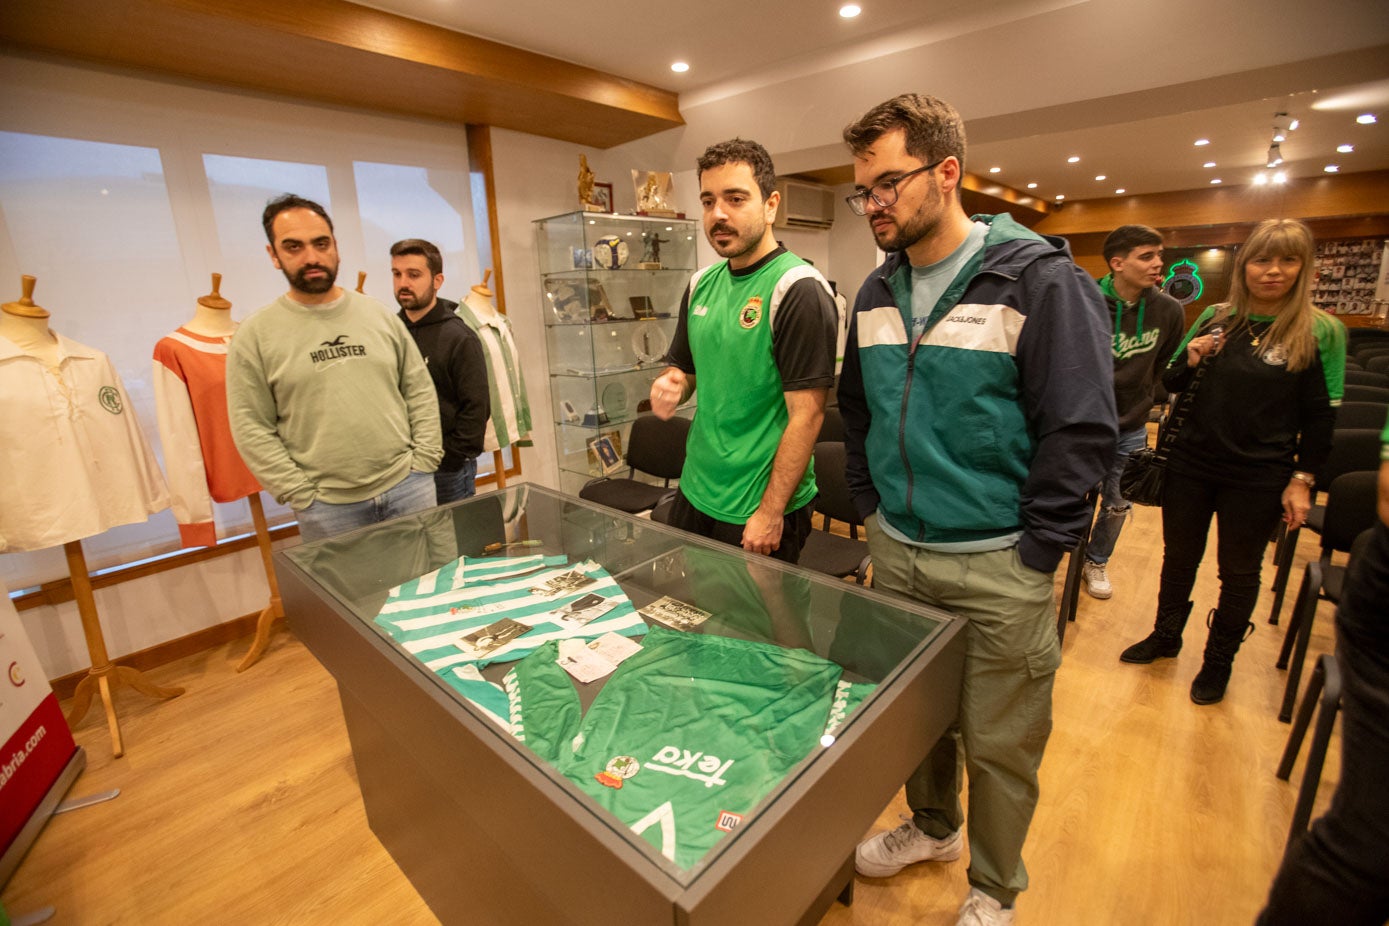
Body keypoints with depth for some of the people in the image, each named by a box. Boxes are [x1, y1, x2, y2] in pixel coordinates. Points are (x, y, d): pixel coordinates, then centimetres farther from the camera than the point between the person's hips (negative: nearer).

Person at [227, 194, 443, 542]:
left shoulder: (380, 315, 5)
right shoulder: (254, 336, -1)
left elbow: (420, 391, 6)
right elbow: (252, 430, -2)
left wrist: (423, 463, -1)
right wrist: (302, 495, -8)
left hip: (407, 487, 2)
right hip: (328, 506, -1)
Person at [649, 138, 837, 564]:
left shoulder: (798, 288, -16)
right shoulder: (701, 284, 6)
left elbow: (807, 413, -19)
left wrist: (771, 512, -18)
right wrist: (670, 388, -8)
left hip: (761, 512, -6)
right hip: (694, 494, 7)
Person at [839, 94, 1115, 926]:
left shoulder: (1042, 282, -12)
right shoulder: (876, 295, 7)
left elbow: (1082, 432, -13)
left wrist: (1035, 554, -12)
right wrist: (873, 508, 10)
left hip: (998, 570, -5)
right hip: (896, 553, 6)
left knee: (998, 745, 13)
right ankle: (933, 825, 51)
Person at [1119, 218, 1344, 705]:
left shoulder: (1321, 332, -6)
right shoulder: (1215, 317, 1)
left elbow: (1320, 416, -3)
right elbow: (1170, 384, 9)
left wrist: (1301, 480, -7)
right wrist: (1192, 358, -11)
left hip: (1257, 479, -2)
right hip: (1191, 465, 3)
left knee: (1239, 571, 13)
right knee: (1179, 556, 16)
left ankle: (1219, 660, 32)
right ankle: (1165, 636, 35)